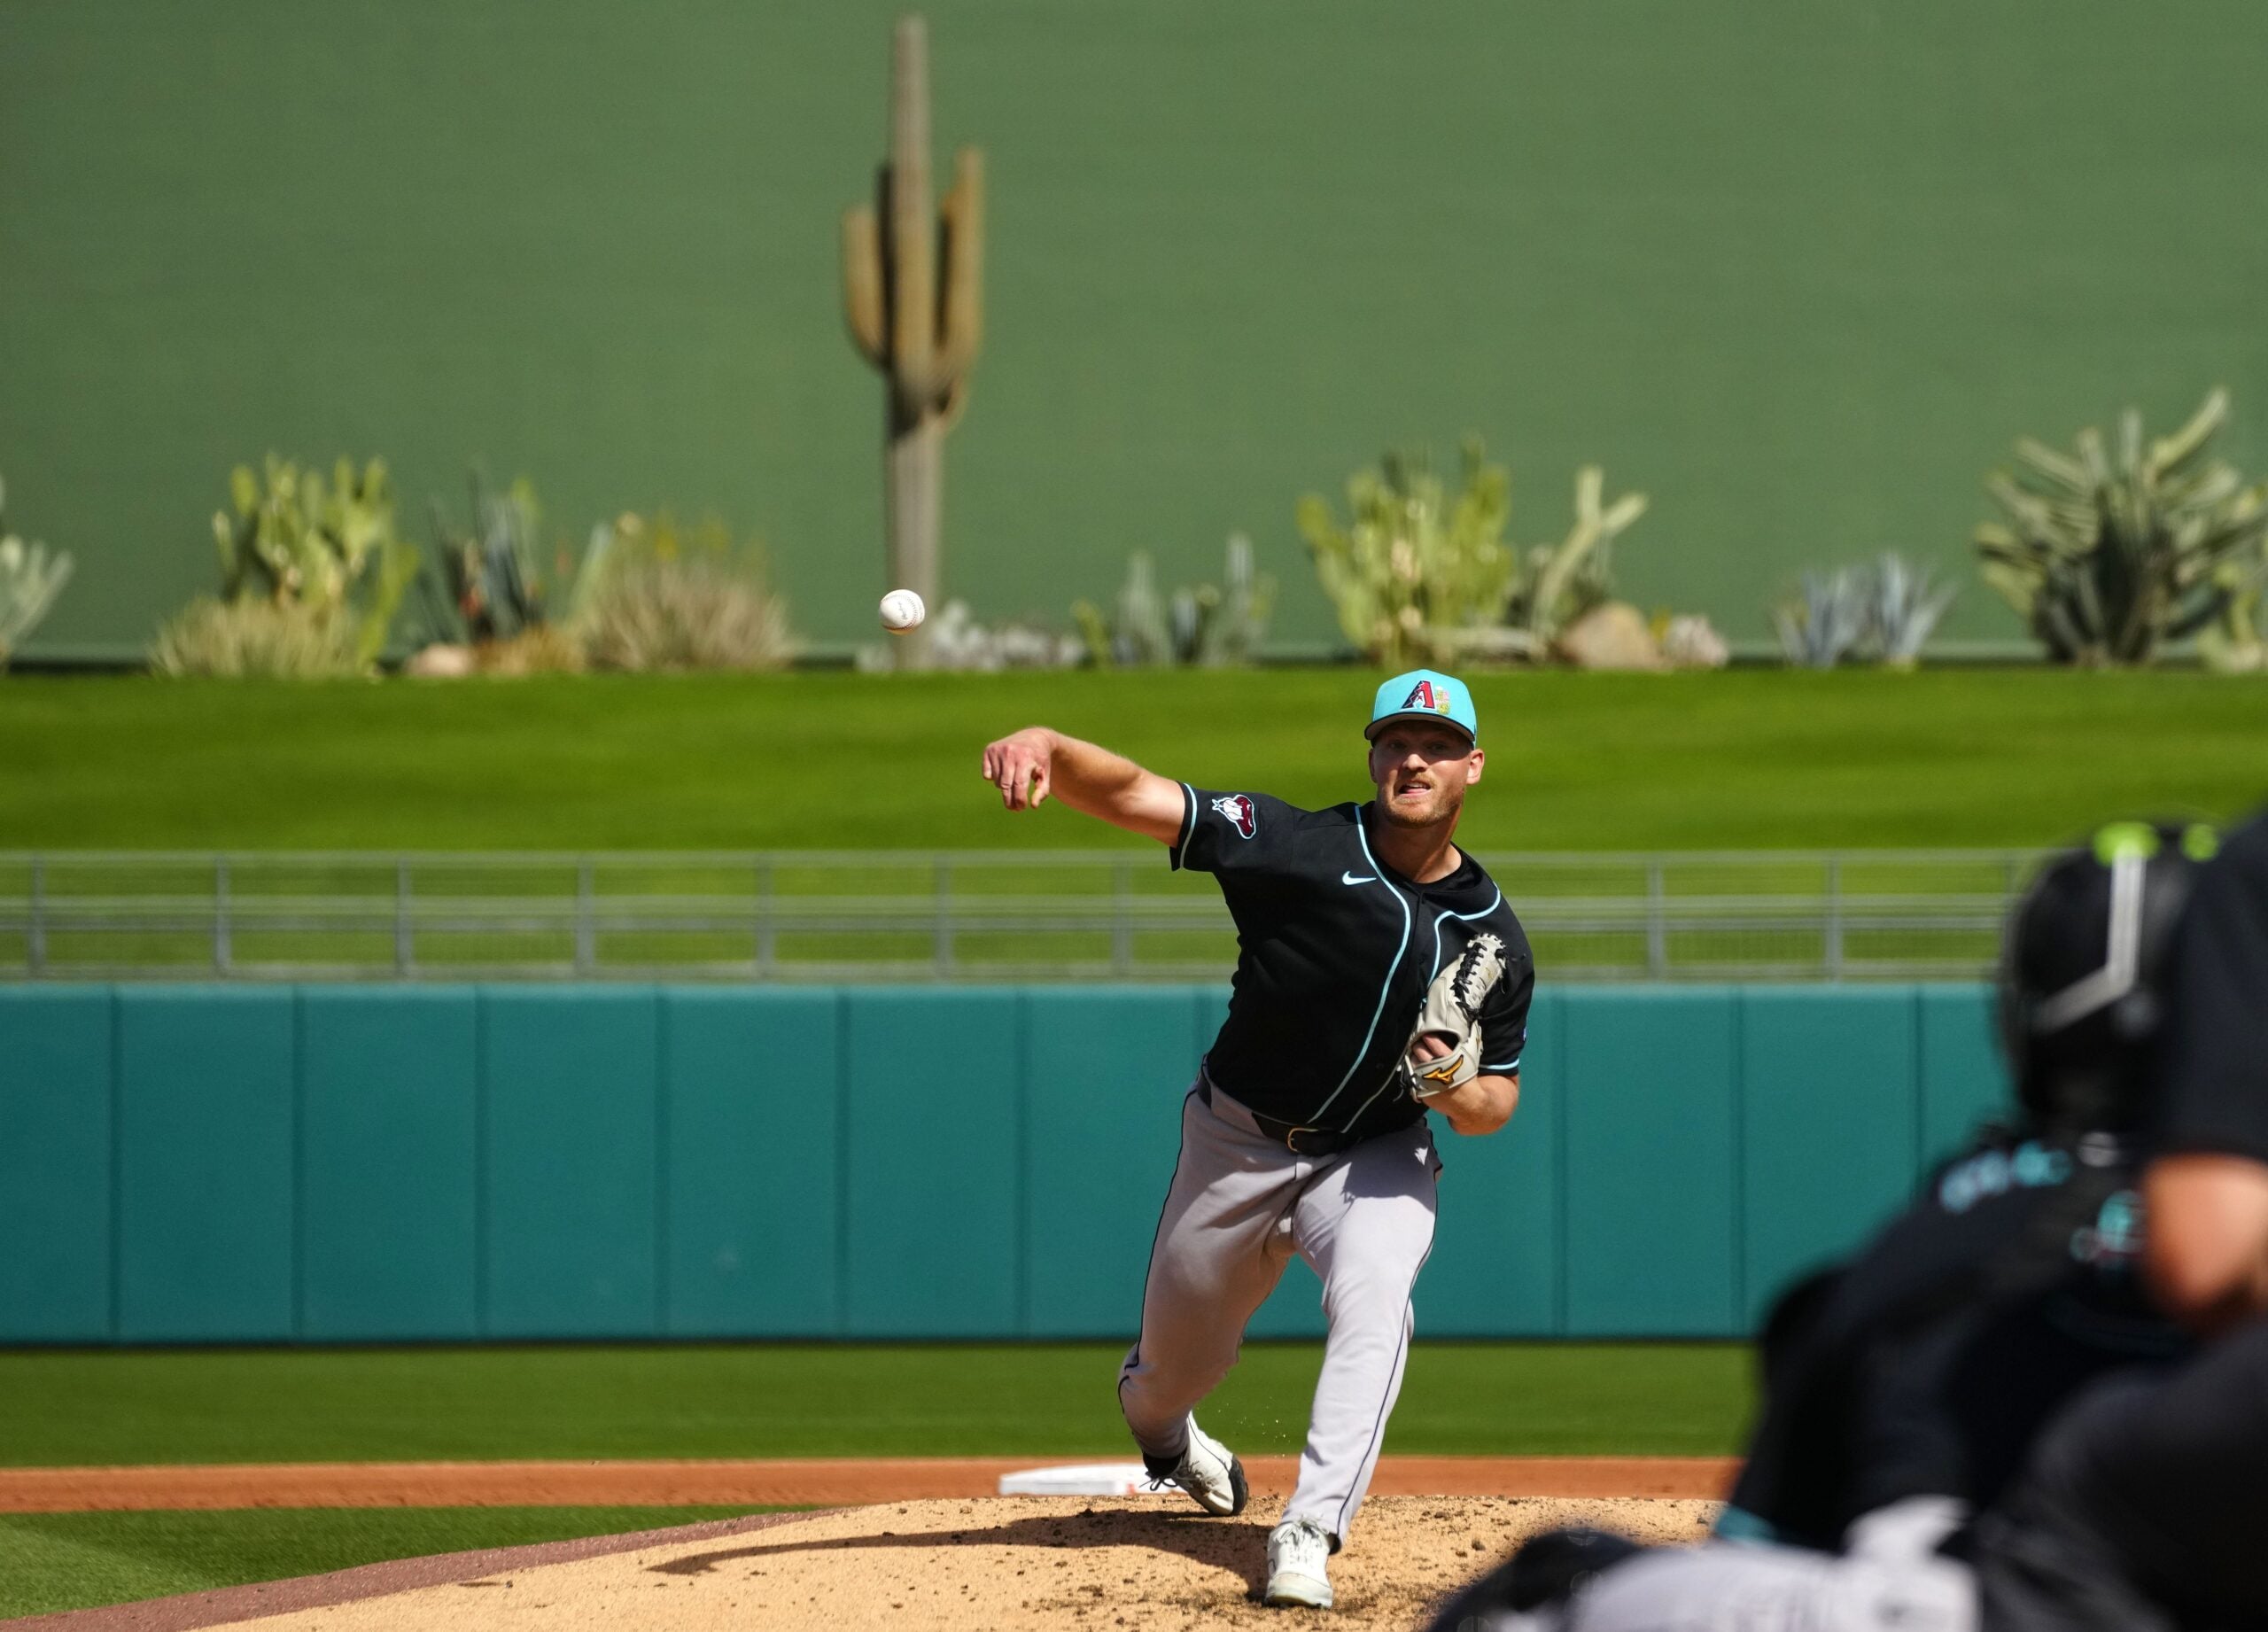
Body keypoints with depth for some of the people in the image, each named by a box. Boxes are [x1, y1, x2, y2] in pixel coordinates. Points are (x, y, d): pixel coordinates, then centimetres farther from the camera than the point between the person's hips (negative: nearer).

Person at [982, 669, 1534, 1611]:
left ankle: (1308, 1536, -31)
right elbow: (1134, 795, -28)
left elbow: (1499, 1098, 3)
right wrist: (1046, 747, -50)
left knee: (1373, 1299, -30)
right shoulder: (1301, 847, -18)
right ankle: (1160, 1429, 51)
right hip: (1237, 1144, -1)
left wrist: (1460, 1096, -23)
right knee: (1175, 1366, 13)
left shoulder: (1495, 939, -7)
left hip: (1377, 1159, 1)